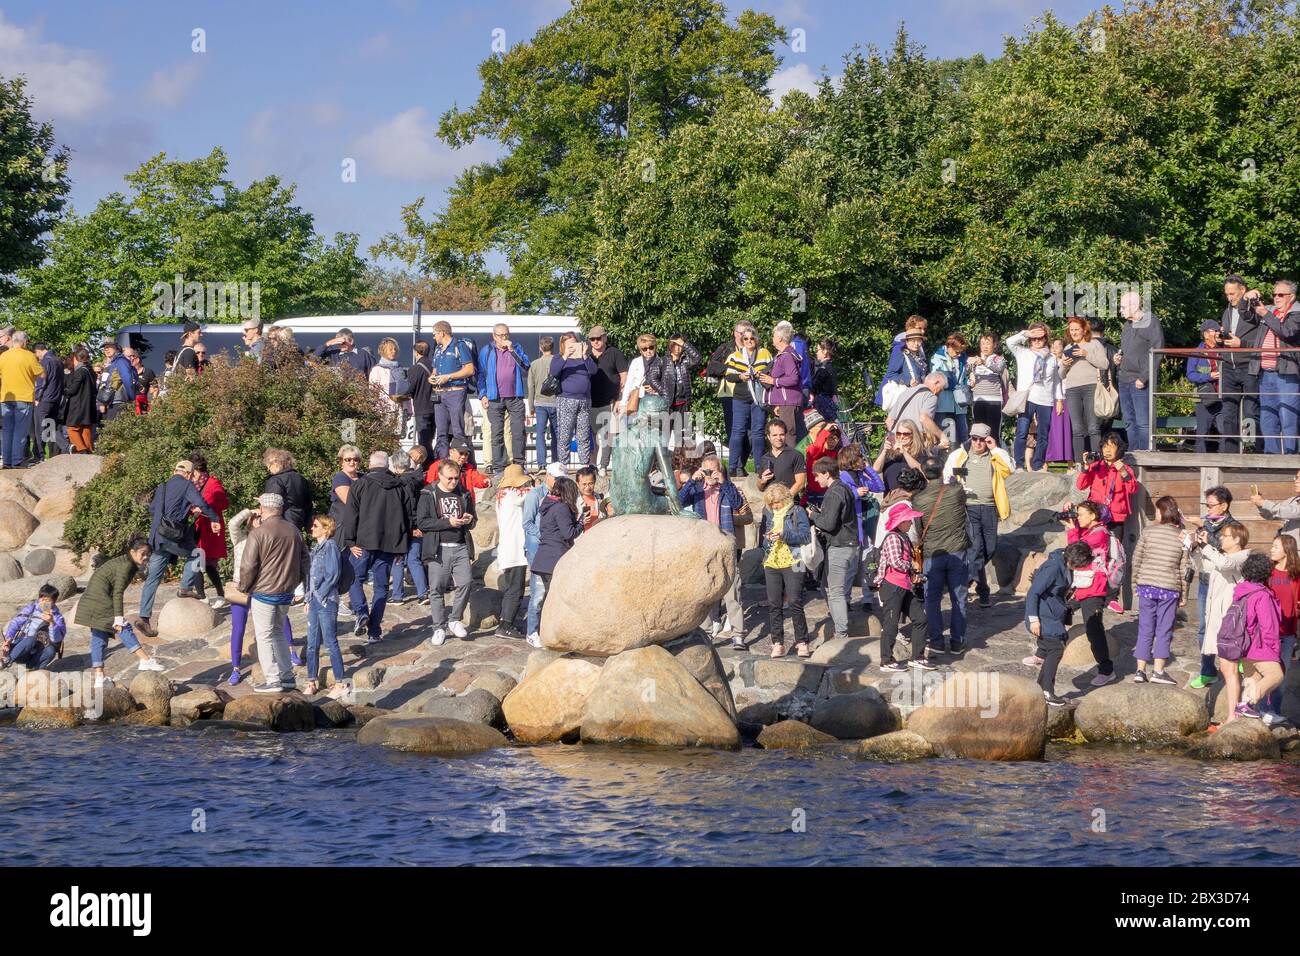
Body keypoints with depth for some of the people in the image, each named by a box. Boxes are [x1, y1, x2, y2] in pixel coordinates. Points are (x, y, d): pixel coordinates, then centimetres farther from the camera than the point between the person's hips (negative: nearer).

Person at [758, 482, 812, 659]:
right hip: (772, 564, 5)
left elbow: (806, 536, -7)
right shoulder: (768, 514, 14)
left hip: (792, 563, -5)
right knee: (774, 604, 2)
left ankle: (802, 642, -2)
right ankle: (777, 643, 7)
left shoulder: (797, 512, 0)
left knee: (795, 602, -8)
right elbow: (761, 536, 19)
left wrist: (784, 535, -18)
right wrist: (767, 538, -5)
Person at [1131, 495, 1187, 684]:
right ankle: (1158, 671, 1)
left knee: (1145, 629, 8)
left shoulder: (1149, 531, -3)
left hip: (1146, 585, 1)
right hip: (1169, 588, -1)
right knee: (1164, 630, 6)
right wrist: (1183, 595, 7)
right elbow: (1184, 568, 0)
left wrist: (1135, 583, 14)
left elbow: (1136, 559, 1)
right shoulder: (1182, 537, -2)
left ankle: (1140, 670, 9)